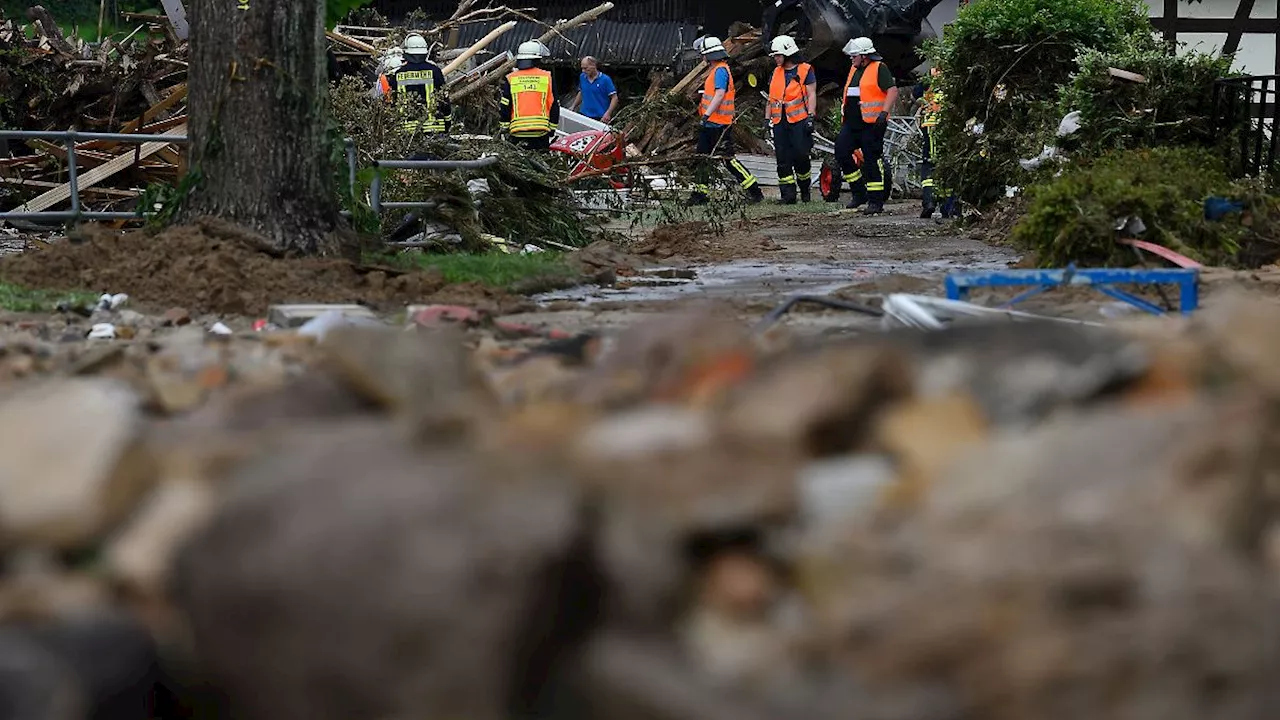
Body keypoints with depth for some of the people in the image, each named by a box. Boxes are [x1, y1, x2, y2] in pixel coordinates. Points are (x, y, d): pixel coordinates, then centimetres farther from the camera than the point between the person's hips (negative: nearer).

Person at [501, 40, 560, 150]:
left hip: (517, 131, 1)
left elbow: (505, 107, 3)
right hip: (541, 132, -1)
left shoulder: (511, 79, 3)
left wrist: (505, 128, 11)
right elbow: (554, 106, 4)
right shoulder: (547, 77, 2)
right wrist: (552, 128, 13)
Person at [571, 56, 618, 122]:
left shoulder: (605, 80, -8)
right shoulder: (582, 77, 7)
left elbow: (614, 98, -7)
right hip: (584, 116, 4)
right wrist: (573, 107, 16)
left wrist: (608, 113, -19)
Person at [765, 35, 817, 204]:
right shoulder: (776, 73, 19)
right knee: (783, 160, -1)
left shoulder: (805, 70, 1)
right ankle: (788, 195, 0)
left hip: (799, 120, -5)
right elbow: (771, 98, 22)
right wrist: (767, 119, 15)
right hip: (780, 122, 6)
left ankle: (805, 188, 14)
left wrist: (810, 117, -12)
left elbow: (811, 94, -4)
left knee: (800, 156, -7)